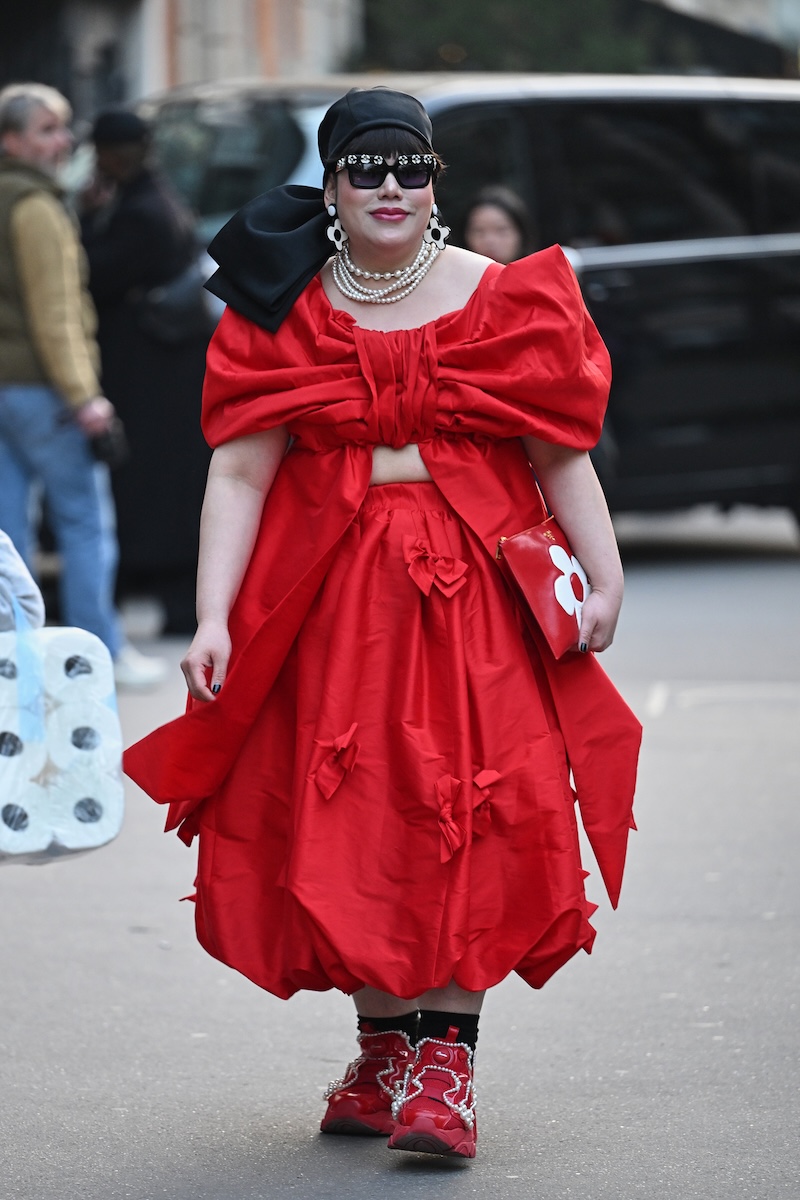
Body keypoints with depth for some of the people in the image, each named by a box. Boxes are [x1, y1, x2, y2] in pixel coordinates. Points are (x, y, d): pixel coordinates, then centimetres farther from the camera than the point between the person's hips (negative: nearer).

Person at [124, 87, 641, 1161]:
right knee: (352, 823, 2)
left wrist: (605, 580, -5)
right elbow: (239, 475, -1)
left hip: (478, 586, -1)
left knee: (471, 813, -10)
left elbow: (562, 451, 4)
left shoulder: (501, 300, 4)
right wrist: (213, 617, -10)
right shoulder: (283, 315, 4)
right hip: (333, 589, 1)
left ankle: (444, 1066, -7)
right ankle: (383, 1052, 16)